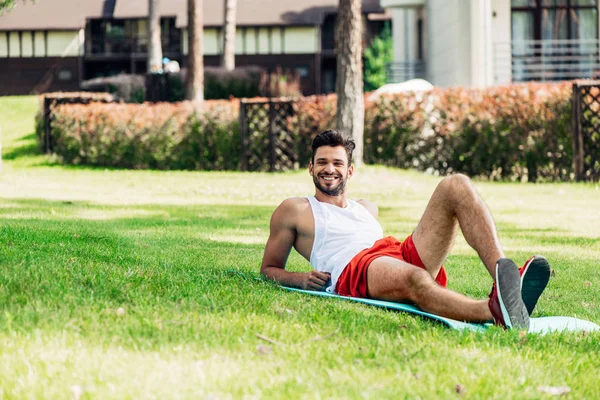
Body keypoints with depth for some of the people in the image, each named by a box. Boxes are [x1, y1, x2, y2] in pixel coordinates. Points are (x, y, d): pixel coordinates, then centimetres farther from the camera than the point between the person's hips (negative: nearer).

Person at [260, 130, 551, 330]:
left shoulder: (368, 209, 39)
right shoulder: (293, 211, 23)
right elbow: (269, 269, 22)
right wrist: (302, 280, 0)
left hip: (405, 255, 6)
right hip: (354, 272, -6)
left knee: (456, 186, -14)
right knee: (412, 278, -44)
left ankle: (507, 277, -39)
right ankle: (495, 312, -74)